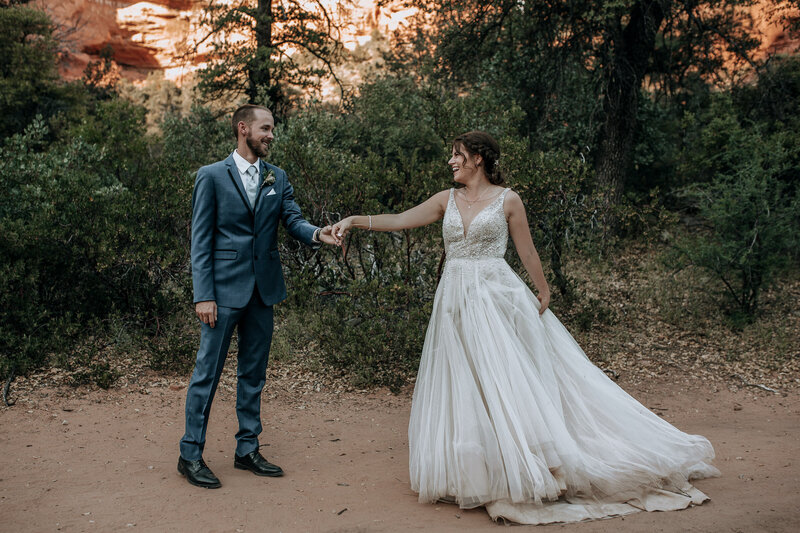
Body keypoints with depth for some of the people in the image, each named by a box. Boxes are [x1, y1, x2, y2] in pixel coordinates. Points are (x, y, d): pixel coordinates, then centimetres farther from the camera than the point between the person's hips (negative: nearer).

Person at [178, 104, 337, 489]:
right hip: (224, 289, -5)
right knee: (207, 373, 0)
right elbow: (200, 240, -6)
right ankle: (190, 454, 12)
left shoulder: (277, 178, 12)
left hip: (263, 290, 5)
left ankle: (248, 450, 24)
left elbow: (293, 219, 3)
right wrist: (203, 295, -13)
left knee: (254, 373, 12)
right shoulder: (212, 176, -3)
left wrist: (316, 234, -21)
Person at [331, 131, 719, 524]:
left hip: (498, 299, -4)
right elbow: (400, 221, 7)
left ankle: (525, 472, 5)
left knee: (507, 378, -6)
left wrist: (544, 293, 3)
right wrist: (355, 221, 0)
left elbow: (528, 253, 2)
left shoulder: (507, 200, -1)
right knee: (463, 386, 6)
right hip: (456, 300, 5)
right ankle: (479, 473, 17)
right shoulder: (447, 200, 10)